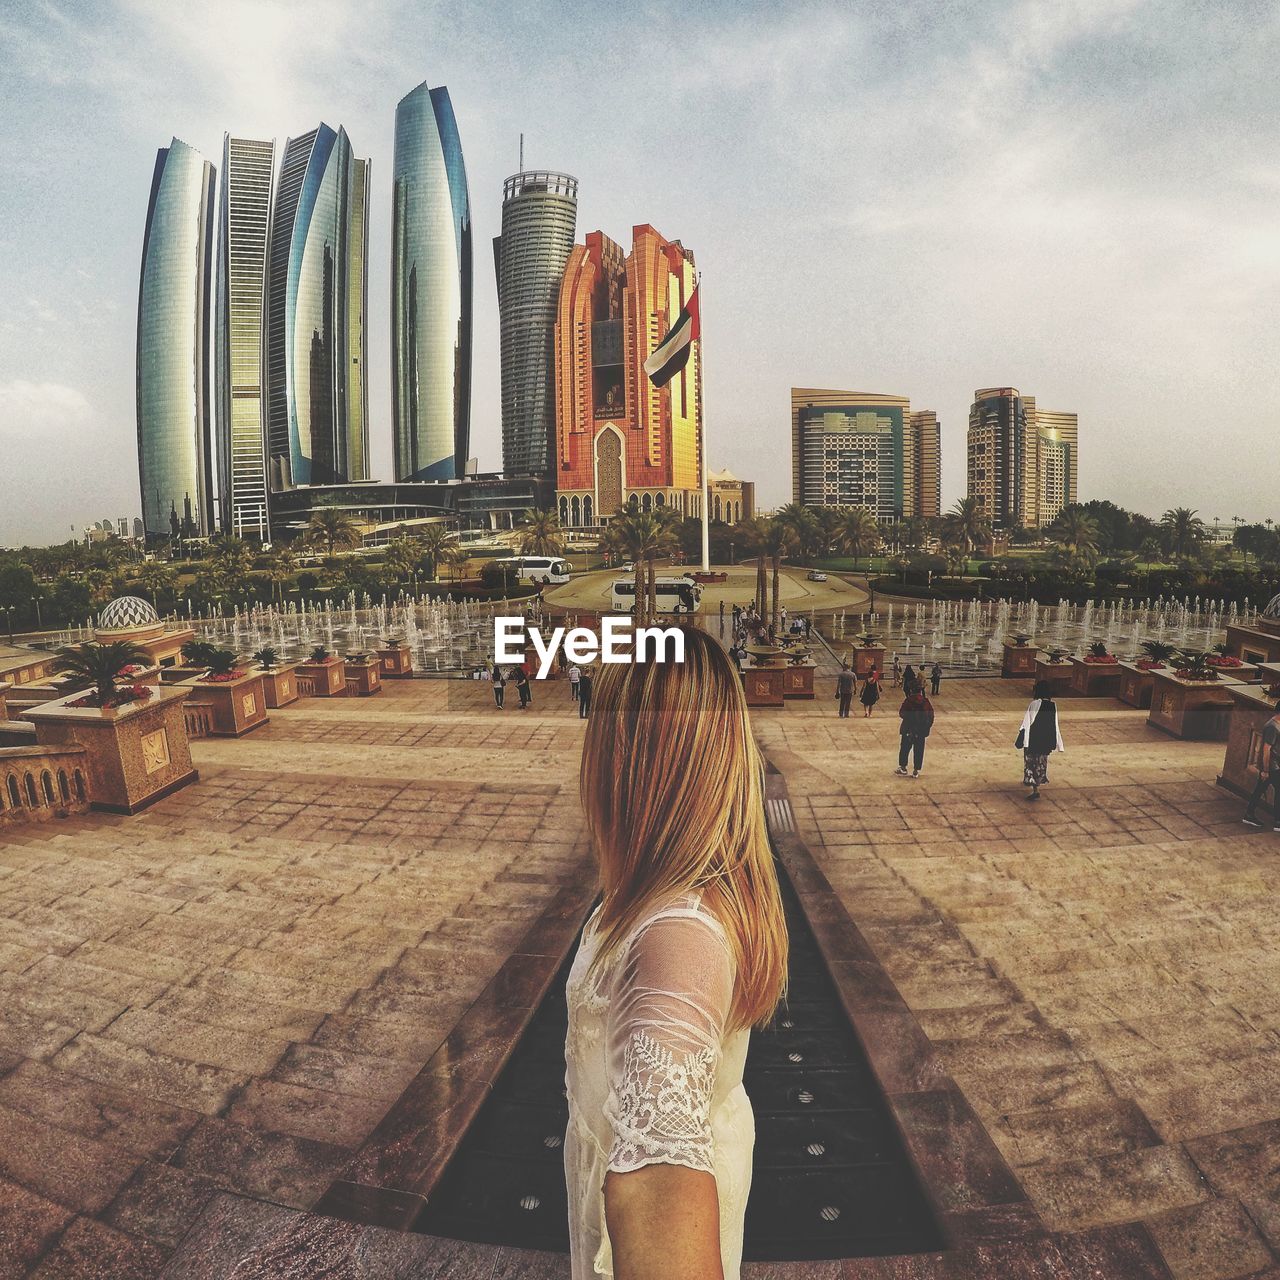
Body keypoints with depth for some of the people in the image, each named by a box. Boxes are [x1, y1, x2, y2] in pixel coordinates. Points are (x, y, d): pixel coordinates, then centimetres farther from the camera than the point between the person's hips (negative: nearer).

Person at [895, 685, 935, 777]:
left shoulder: (908, 701, -15)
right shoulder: (926, 702, -6)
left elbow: (901, 714, -11)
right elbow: (931, 716, 0)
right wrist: (927, 726, 11)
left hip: (908, 730, -2)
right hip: (921, 731, 2)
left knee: (905, 748, 14)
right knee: (919, 750, 10)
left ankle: (903, 767, 19)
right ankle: (916, 771, 13)